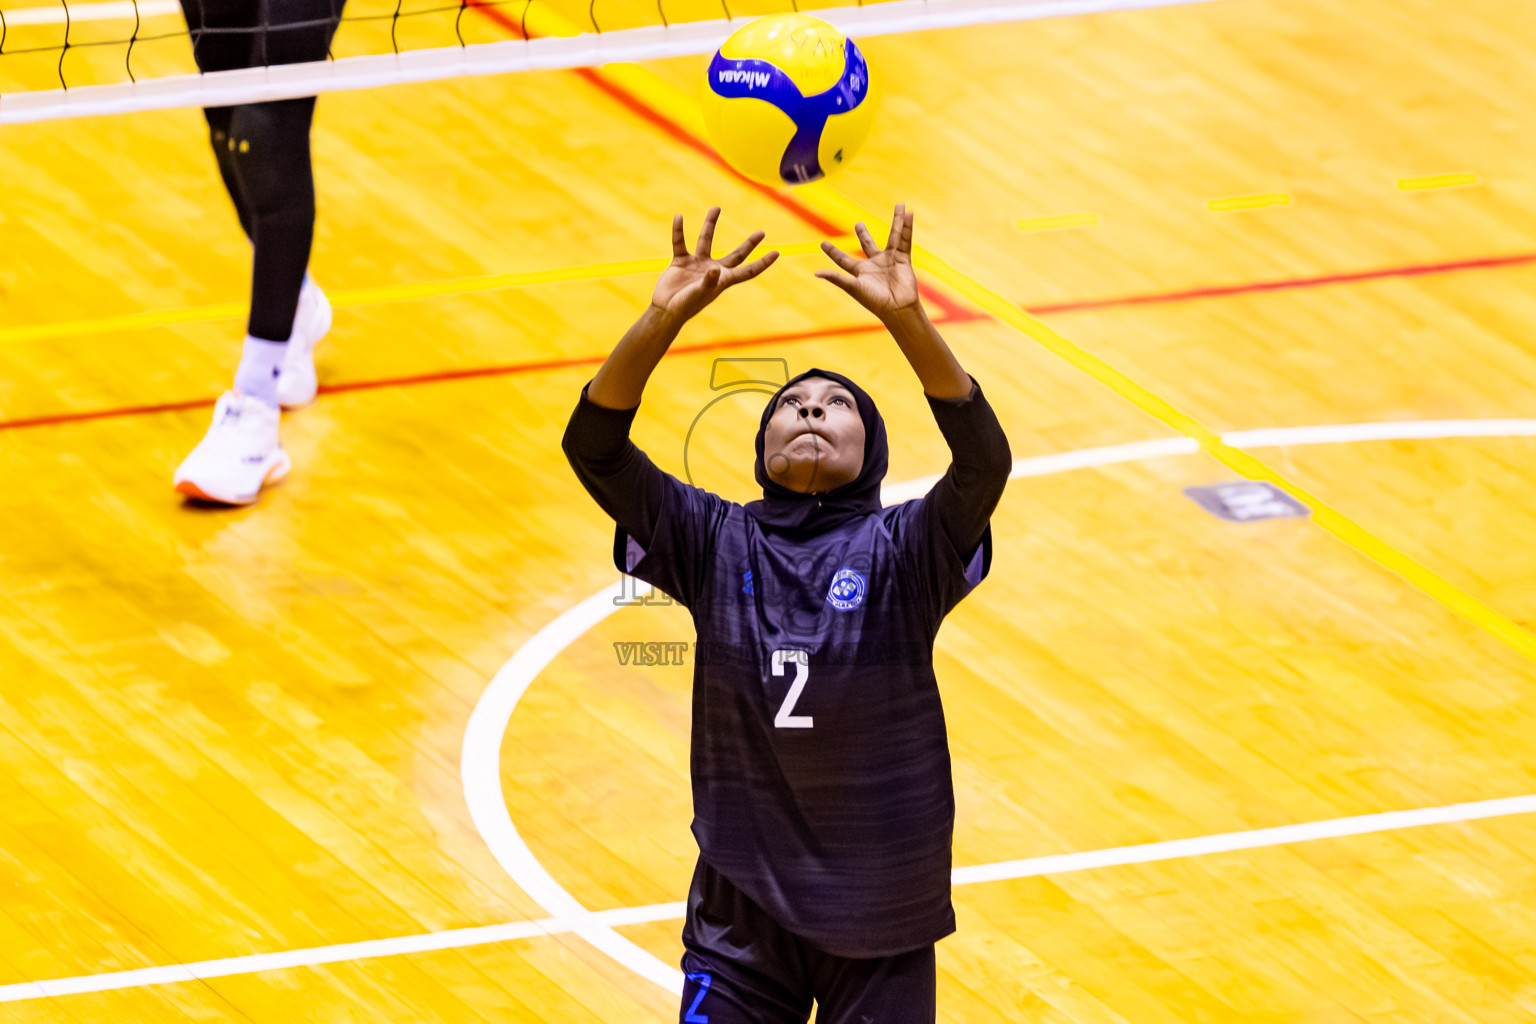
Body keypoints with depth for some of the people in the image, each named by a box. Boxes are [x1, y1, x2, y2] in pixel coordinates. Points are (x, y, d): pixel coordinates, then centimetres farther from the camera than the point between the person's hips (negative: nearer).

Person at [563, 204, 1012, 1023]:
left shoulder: (904, 552, -6)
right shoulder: (715, 546, -2)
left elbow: (984, 461, -25)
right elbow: (593, 447, -14)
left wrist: (906, 321, -37)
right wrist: (665, 318, -28)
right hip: (741, 915, 1)